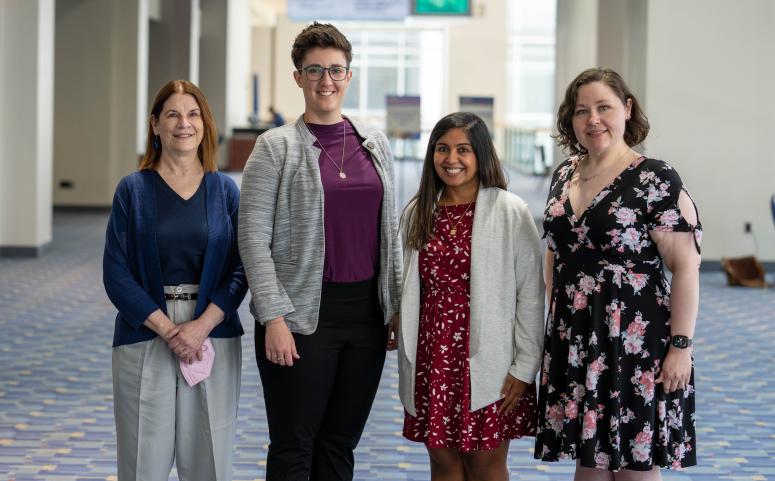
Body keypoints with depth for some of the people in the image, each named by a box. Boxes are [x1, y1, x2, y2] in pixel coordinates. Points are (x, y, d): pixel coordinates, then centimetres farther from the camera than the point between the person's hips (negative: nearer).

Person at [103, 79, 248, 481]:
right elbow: (116, 273, -3)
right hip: (145, 339, -1)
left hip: (213, 338, 1)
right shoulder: (133, 190, 2)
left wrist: (201, 327, -13)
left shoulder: (225, 191, 6)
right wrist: (167, 329, -12)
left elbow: (240, 271, 1)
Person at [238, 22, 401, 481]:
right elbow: (254, 238, -8)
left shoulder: (375, 144, 10)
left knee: (341, 443, 11)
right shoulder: (275, 147, -4)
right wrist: (274, 317, -14)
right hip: (303, 317, -4)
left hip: (366, 313, 4)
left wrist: (397, 305, 10)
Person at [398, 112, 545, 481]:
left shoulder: (510, 212, -6)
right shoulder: (417, 214, 9)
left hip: (487, 363, -4)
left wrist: (525, 366, -10)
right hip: (432, 363, 4)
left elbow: (531, 293, -7)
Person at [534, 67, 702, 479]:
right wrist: (553, 326, 16)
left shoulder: (655, 180, -11)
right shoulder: (565, 175, 10)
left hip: (636, 342, -6)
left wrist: (681, 345, -16)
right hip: (575, 344, 6)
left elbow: (686, 266, -13)